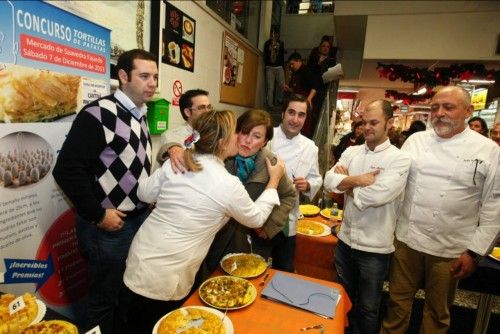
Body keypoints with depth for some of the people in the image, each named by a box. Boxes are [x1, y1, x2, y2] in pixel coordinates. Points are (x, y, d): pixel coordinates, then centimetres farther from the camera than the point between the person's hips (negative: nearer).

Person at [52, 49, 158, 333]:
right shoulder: (98, 114, -18)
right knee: (106, 299, 13)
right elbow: (66, 170, -21)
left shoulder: (141, 115, 7)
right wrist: (97, 215, -17)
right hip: (110, 226, -7)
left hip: (141, 219, 8)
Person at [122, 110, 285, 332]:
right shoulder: (228, 184, -19)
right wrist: (274, 179, 9)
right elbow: (256, 219, 0)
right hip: (164, 280, -5)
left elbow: (144, 193, 8)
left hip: (139, 263, 6)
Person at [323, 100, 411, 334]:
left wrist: (346, 183, -14)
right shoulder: (351, 152, 2)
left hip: (375, 247, -4)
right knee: (344, 299, 26)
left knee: (367, 308, 16)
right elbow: (329, 181, -10)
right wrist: (356, 179, -23)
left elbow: (377, 195, -27)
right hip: (345, 240, 5)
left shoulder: (400, 159, -13)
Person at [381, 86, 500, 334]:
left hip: (450, 250, -1)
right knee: (398, 300, 15)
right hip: (407, 240, 2)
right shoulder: (415, 141, 2)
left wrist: (474, 252, -6)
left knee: (438, 312, 16)